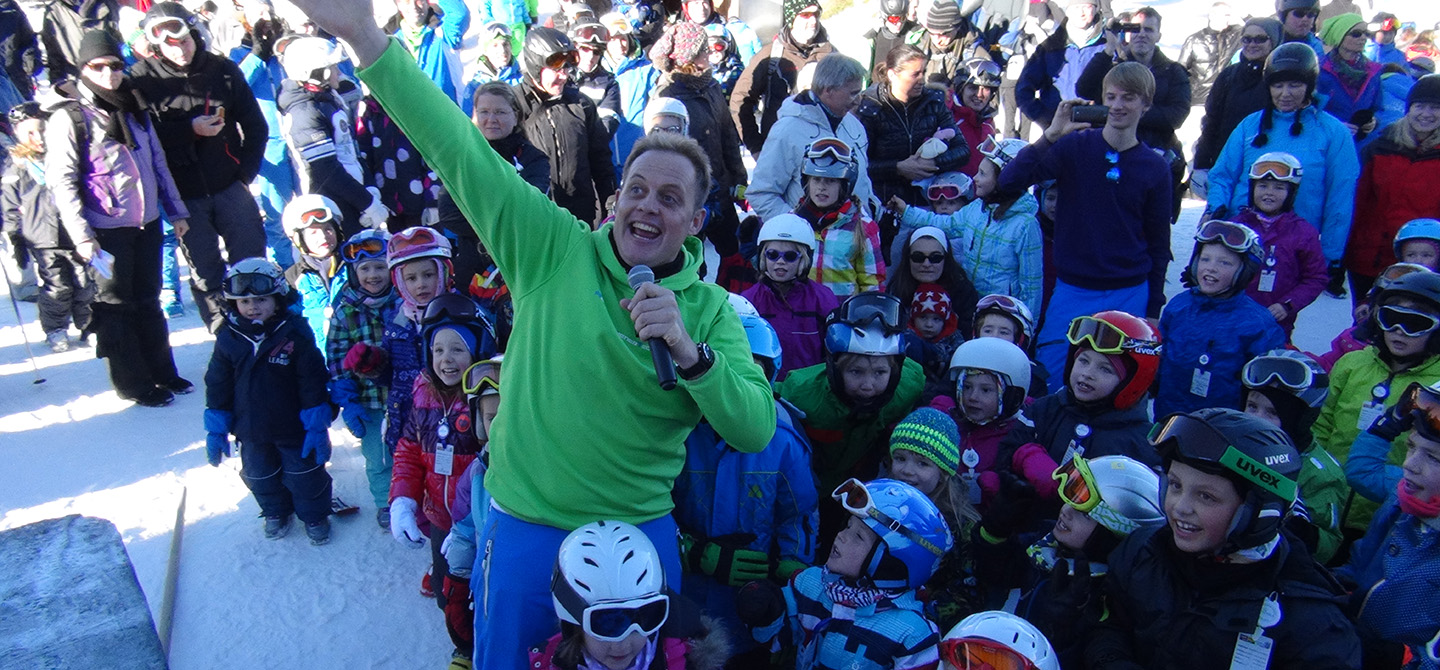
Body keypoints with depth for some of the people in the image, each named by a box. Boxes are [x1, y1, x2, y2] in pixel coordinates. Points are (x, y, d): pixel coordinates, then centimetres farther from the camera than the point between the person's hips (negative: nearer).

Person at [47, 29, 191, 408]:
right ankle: (133, 384, 13)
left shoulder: (134, 110, 11)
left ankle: (162, 372, 25)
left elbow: (158, 163, 17)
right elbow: (61, 181, -11)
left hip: (147, 223, 6)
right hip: (105, 230, -5)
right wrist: (80, 234, -18)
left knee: (148, 301, 15)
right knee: (115, 306, 5)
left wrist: (175, 210, 15)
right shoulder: (68, 119, -7)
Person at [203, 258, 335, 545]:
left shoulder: (295, 335, -17)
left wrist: (317, 426, -13)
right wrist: (215, 431, 2)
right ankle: (276, 512, 47)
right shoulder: (228, 339, -7)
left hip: (294, 427, -3)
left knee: (304, 474, 12)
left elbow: (313, 383, -13)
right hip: (252, 430, 4)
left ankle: (314, 516, 35)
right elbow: (217, 387, 1)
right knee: (260, 477, 21)